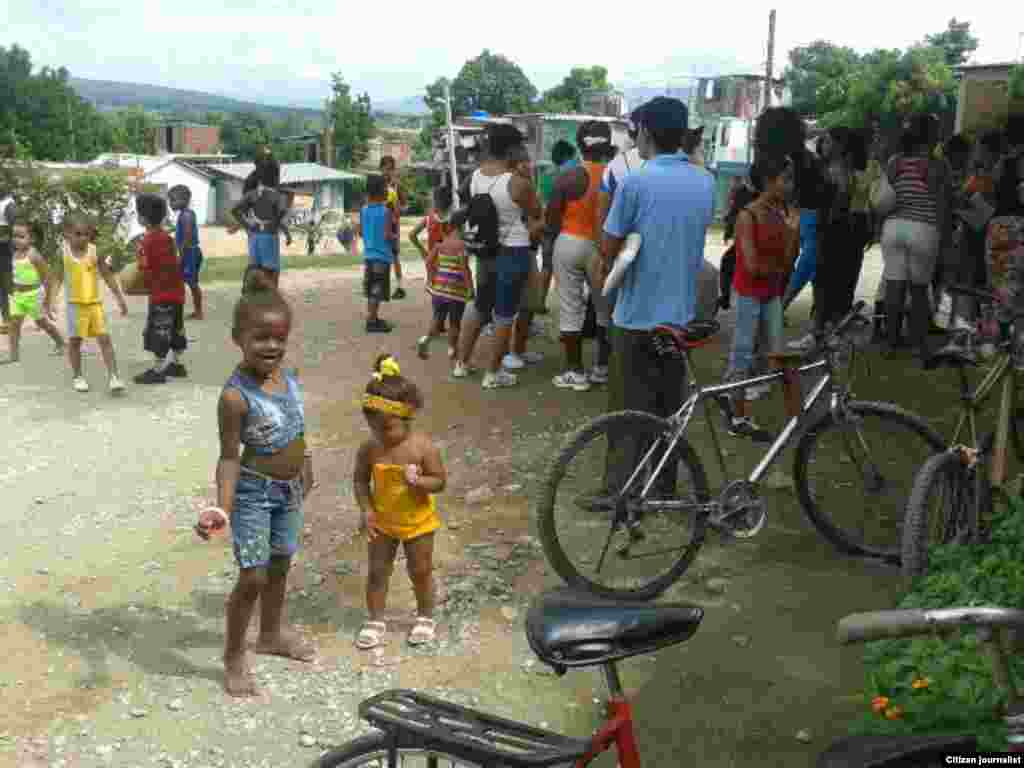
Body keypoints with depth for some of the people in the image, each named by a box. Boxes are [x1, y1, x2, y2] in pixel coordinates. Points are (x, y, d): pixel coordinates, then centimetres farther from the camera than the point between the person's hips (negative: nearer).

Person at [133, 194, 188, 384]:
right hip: (176, 292, 9)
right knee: (176, 330, 15)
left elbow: (146, 272, -18)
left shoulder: (147, 242, -16)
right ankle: (176, 364, 25)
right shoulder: (167, 237, 9)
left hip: (161, 295, -8)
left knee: (158, 332, -3)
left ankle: (157, 371, 0)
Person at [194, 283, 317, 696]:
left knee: (280, 566, 22)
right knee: (253, 577, -4)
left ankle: (272, 634, 43)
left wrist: (304, 472, 21)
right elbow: (229, 456, -21)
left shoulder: (289, 376, -3)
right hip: (254, 493, -7)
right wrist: (223, 507, -31)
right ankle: (234, 659, 16)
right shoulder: (236, 395, -24)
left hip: (289, 490, 7)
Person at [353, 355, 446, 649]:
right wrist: (366, 510, -12)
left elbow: (440, 481, -14)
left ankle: (425, 618, 35)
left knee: (421, 572, 13)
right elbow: (360, 479, 0)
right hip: (381, 522, 2)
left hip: (417, 523, -2)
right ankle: (375, 621, 29)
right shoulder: (369, 448, -13)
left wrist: (417, 481, -33)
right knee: (377, 572, 11)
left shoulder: (423, 446, -21)